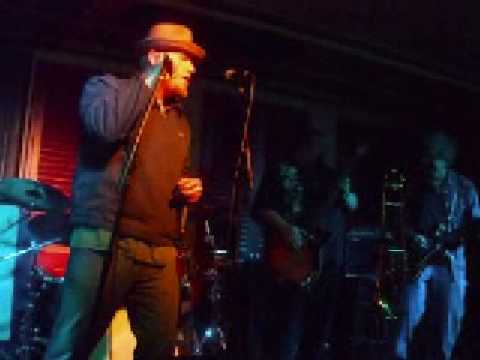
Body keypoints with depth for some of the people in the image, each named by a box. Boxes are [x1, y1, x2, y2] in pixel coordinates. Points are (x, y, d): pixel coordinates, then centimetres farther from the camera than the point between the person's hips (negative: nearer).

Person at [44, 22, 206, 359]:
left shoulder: (180, 121, 23)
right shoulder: (106, 86, 6)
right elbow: (108, 126, -18)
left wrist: (190, 188, 10)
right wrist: (153, 76, -7)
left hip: (161, 253, 6)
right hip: (105, 243, -6)